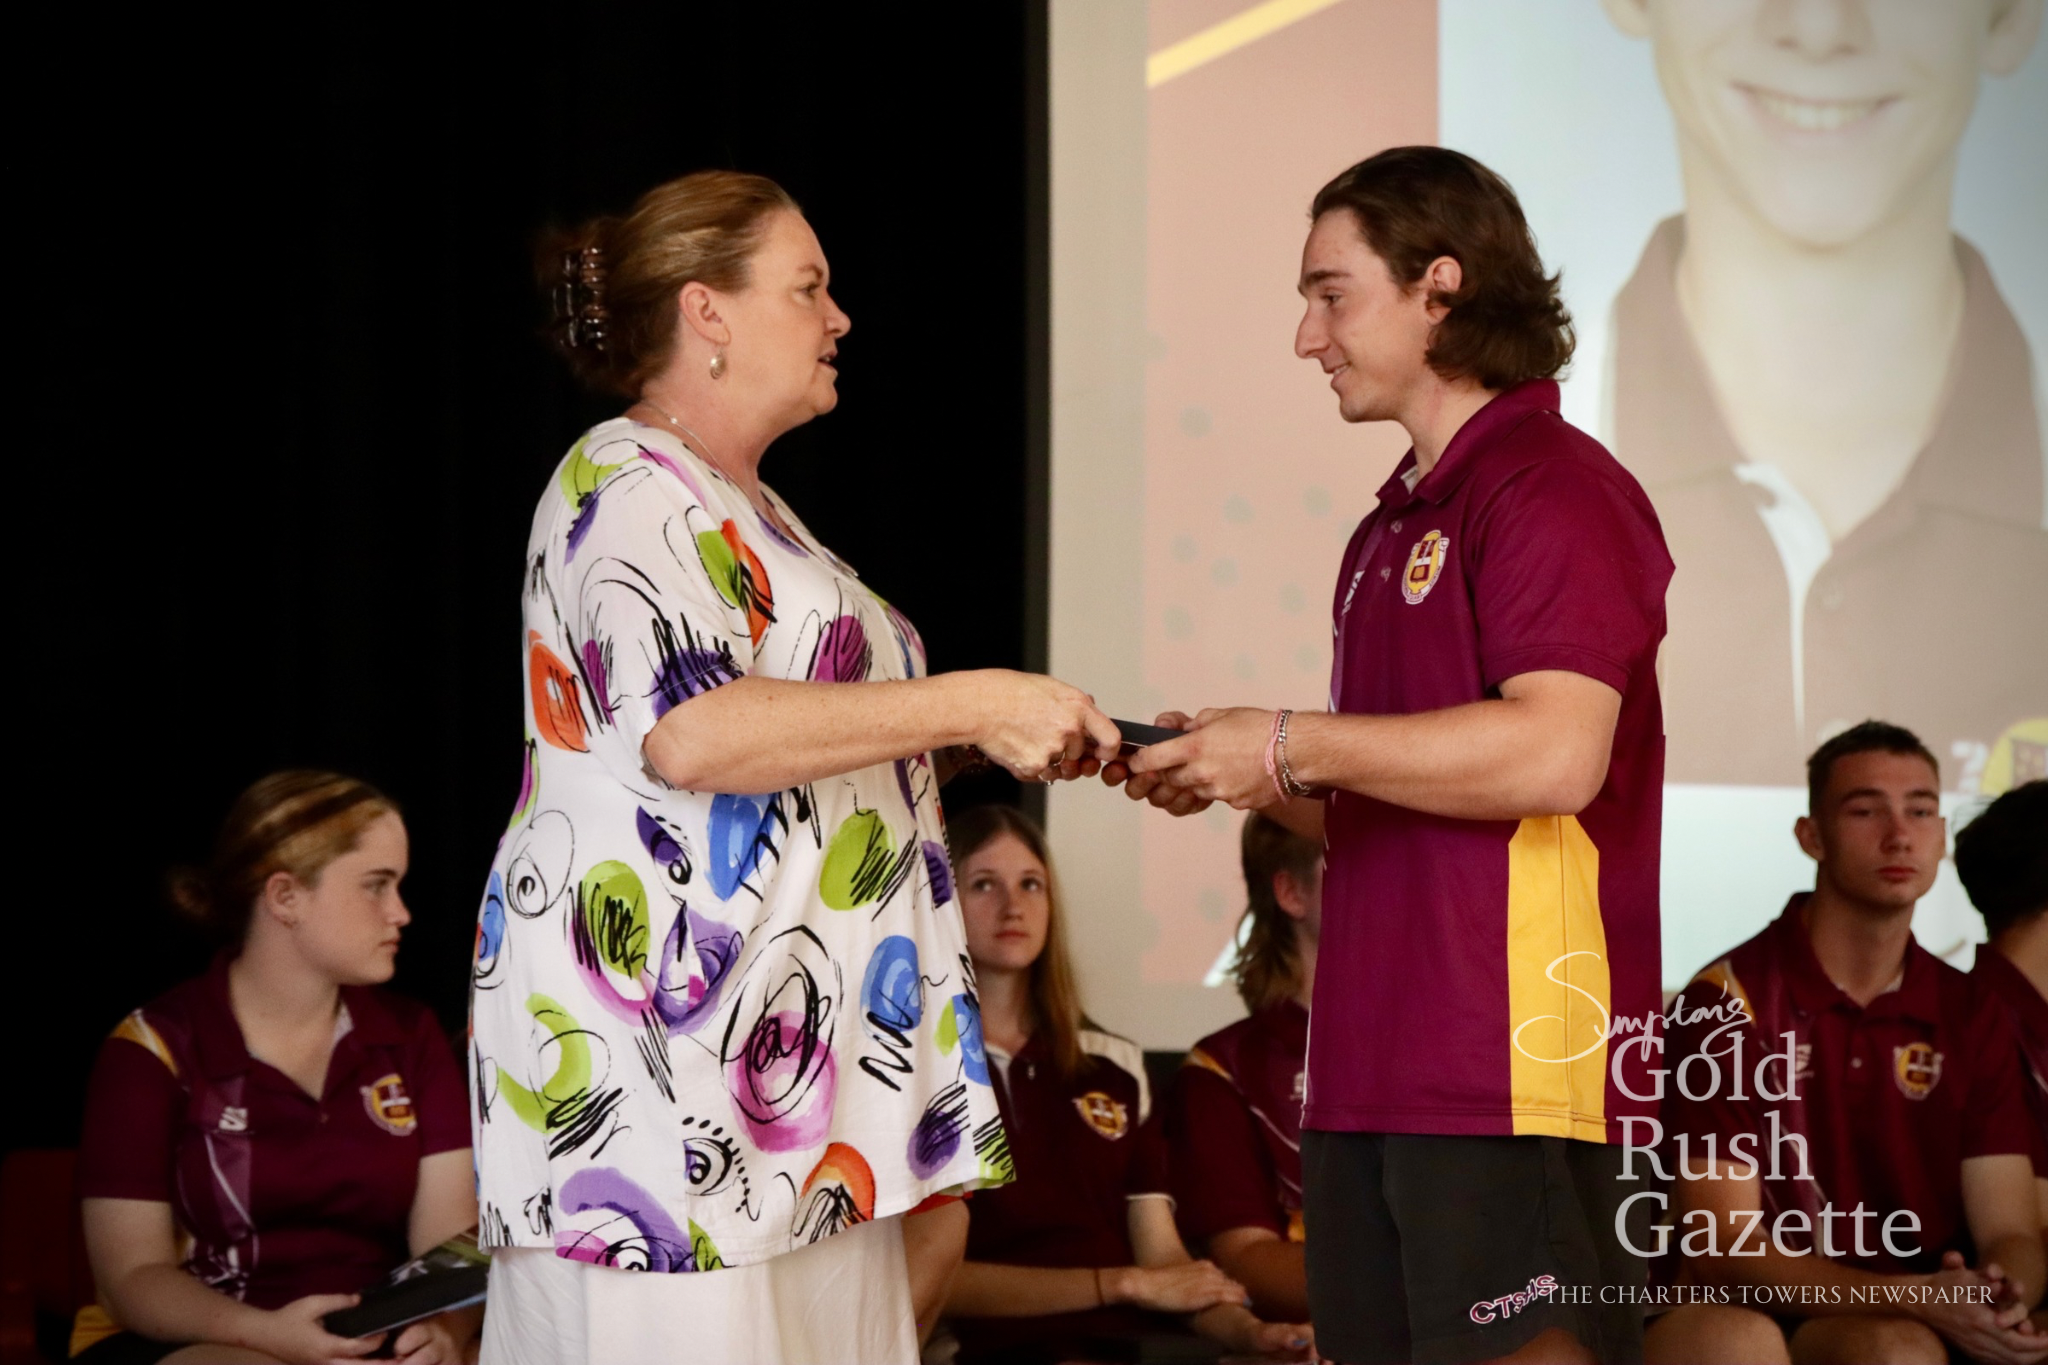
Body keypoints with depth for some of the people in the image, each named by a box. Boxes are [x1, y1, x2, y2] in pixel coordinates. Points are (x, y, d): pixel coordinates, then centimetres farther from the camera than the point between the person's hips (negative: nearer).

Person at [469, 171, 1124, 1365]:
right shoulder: (629, 485, -6)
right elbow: (688, 732, -22)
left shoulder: (746, 511, 24)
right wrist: (970, 704, -18)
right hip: (661, 1035, -10)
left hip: (799, 1040, 10)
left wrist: (994, 742, 15)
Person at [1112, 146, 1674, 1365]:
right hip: (1372, 1079, 9)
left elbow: (1552, 753, -23)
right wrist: (1244, 781, 10)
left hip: (1513, 1074, -9)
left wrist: (1294, 745, -15)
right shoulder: (1393, 530, 21)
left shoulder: (1555, 491, -9)